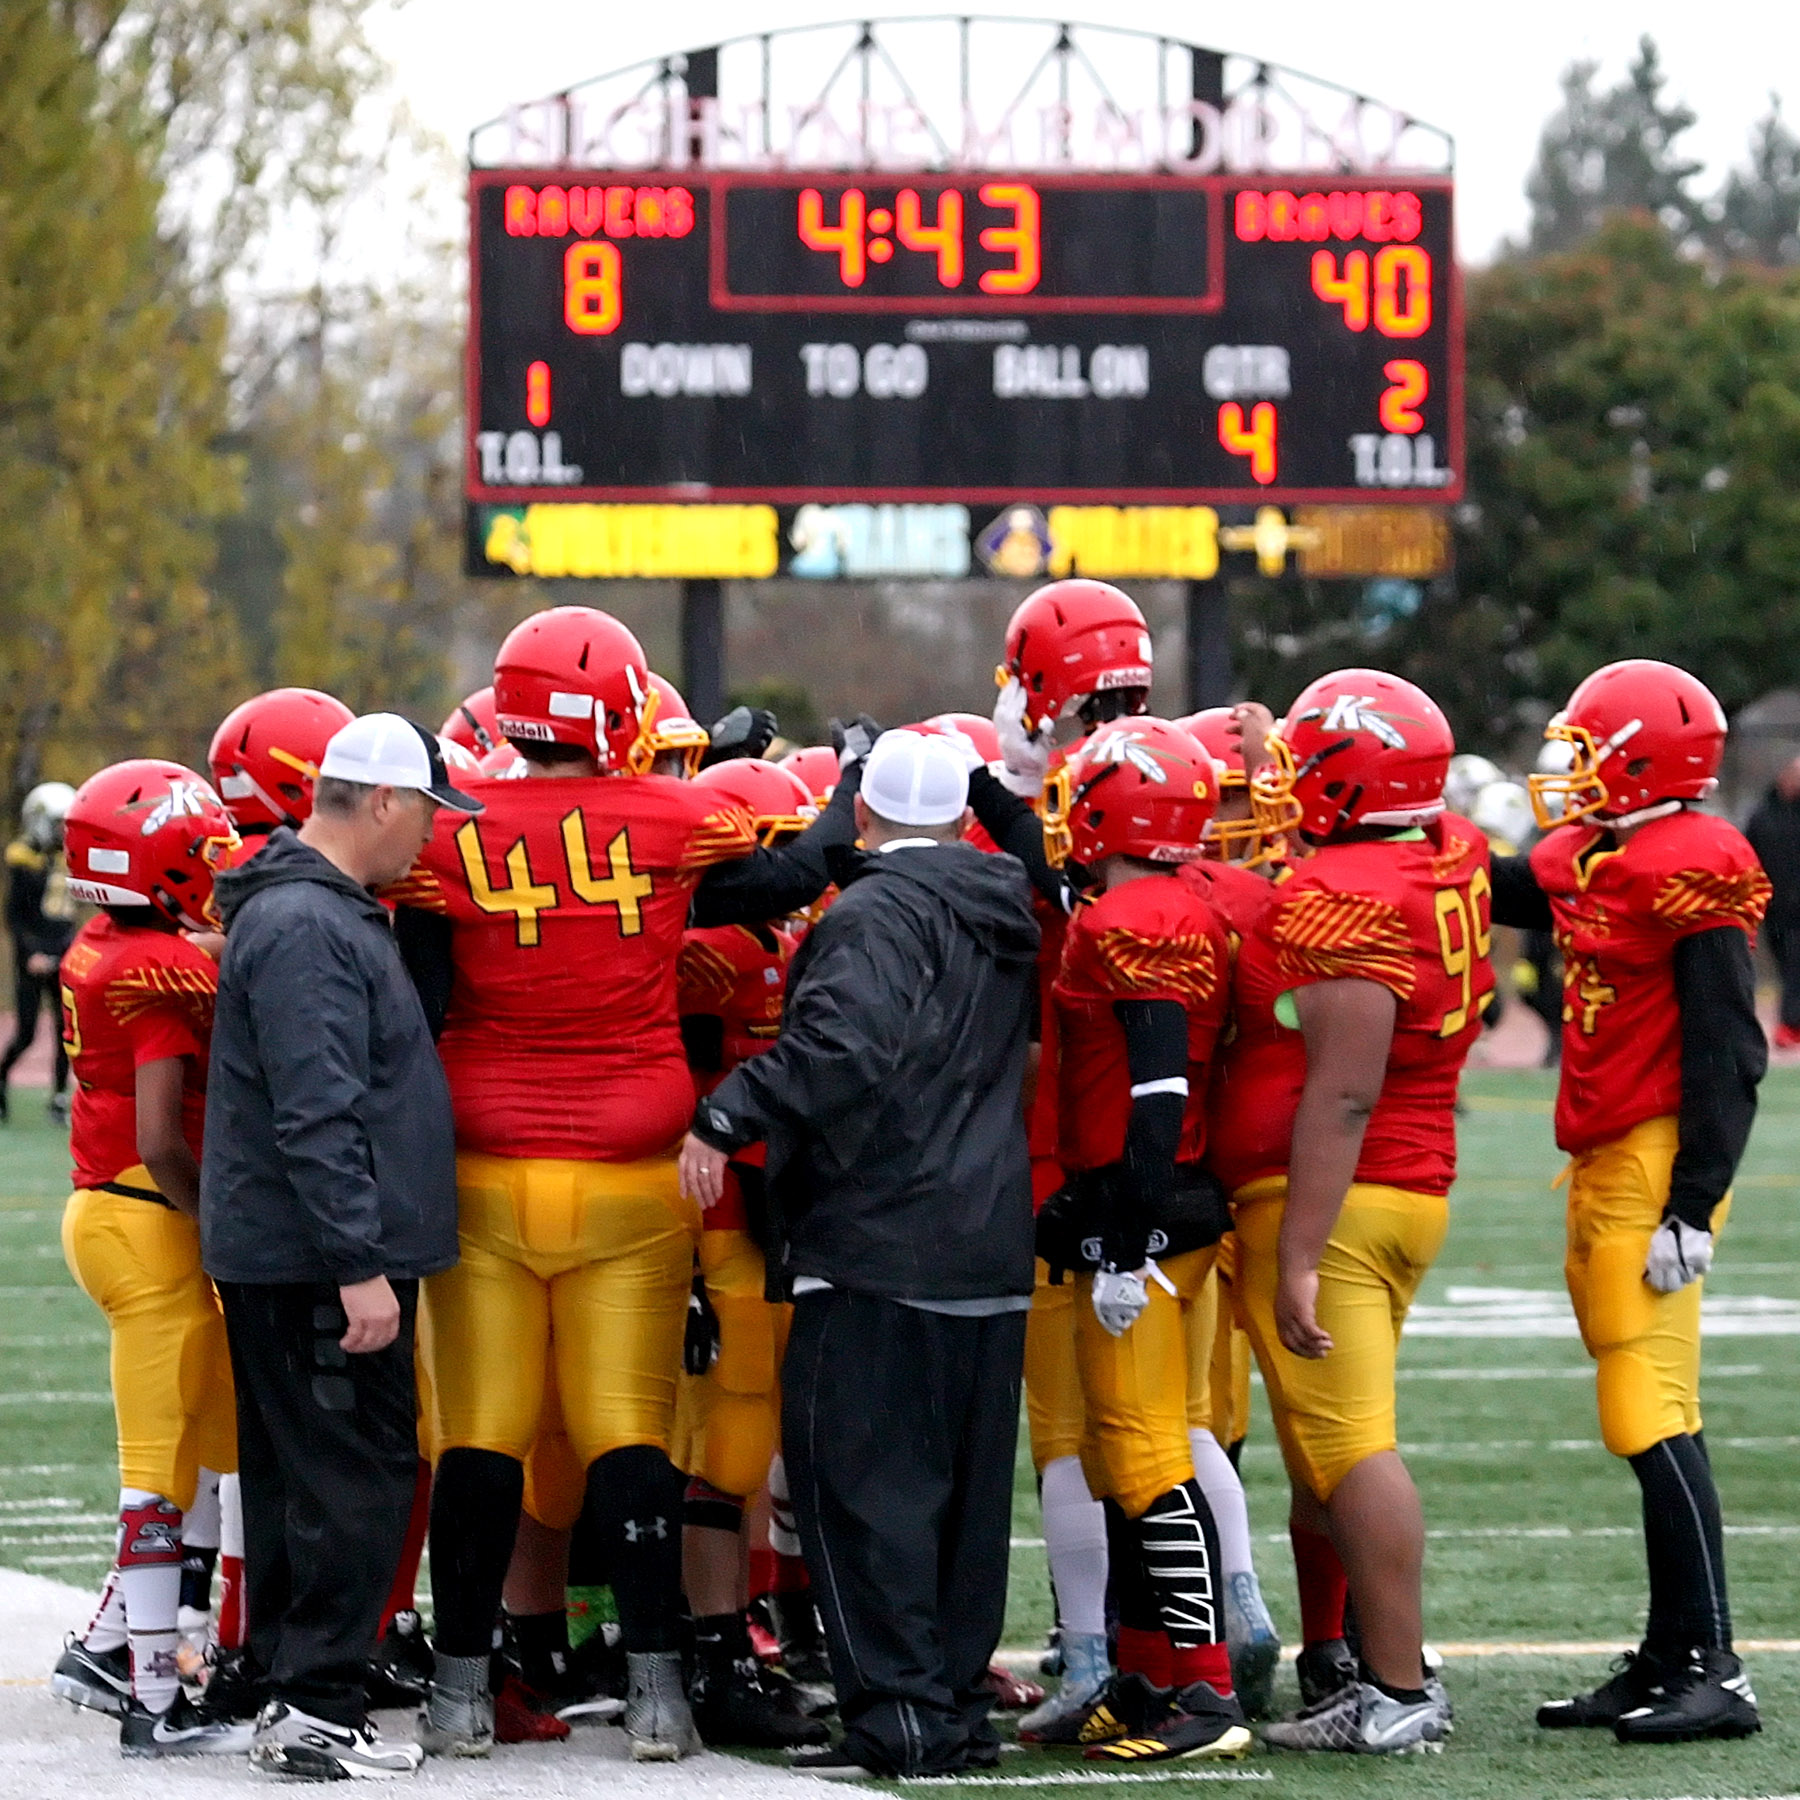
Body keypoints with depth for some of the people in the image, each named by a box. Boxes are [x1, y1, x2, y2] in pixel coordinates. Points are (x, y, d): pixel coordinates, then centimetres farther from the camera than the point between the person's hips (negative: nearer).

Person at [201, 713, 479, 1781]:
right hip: (315, 1255, -11)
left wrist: (368, 1253, 22)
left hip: (283, 1255, 11)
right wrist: (360, 1265, -24)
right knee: (357, 1473, -8)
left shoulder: (328, 912, 17)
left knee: (298, 1477, 14)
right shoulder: (307, 930, -18)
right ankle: (317, 1708, -7)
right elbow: (317, 1117, -23)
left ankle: (291, 1695, 19)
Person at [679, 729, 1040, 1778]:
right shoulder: (1006, 923, 15)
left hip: (881, 1248, -8)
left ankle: (899, 1711, -8)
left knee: (864, 1477, -4)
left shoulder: (878, 915, -12)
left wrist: (729, 1118, -21)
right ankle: (962, 1708, 17)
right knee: (967, 1484, 12)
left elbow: (846, 1045, -27)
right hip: (992, 1250, 8)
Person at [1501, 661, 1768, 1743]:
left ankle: (1713, 1674, -12)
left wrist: (1691, 1208, -20)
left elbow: (1724, 1054, -17)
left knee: (1653, 1417, -12)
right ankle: (1669, 1662, 16)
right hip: (1604, 1165, 9)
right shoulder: (1589, 858, 12)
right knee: (1643, 1419, 11)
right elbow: (1492, 891, 30)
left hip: (1657, 1163, -9)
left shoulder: (1694, 870, -14)